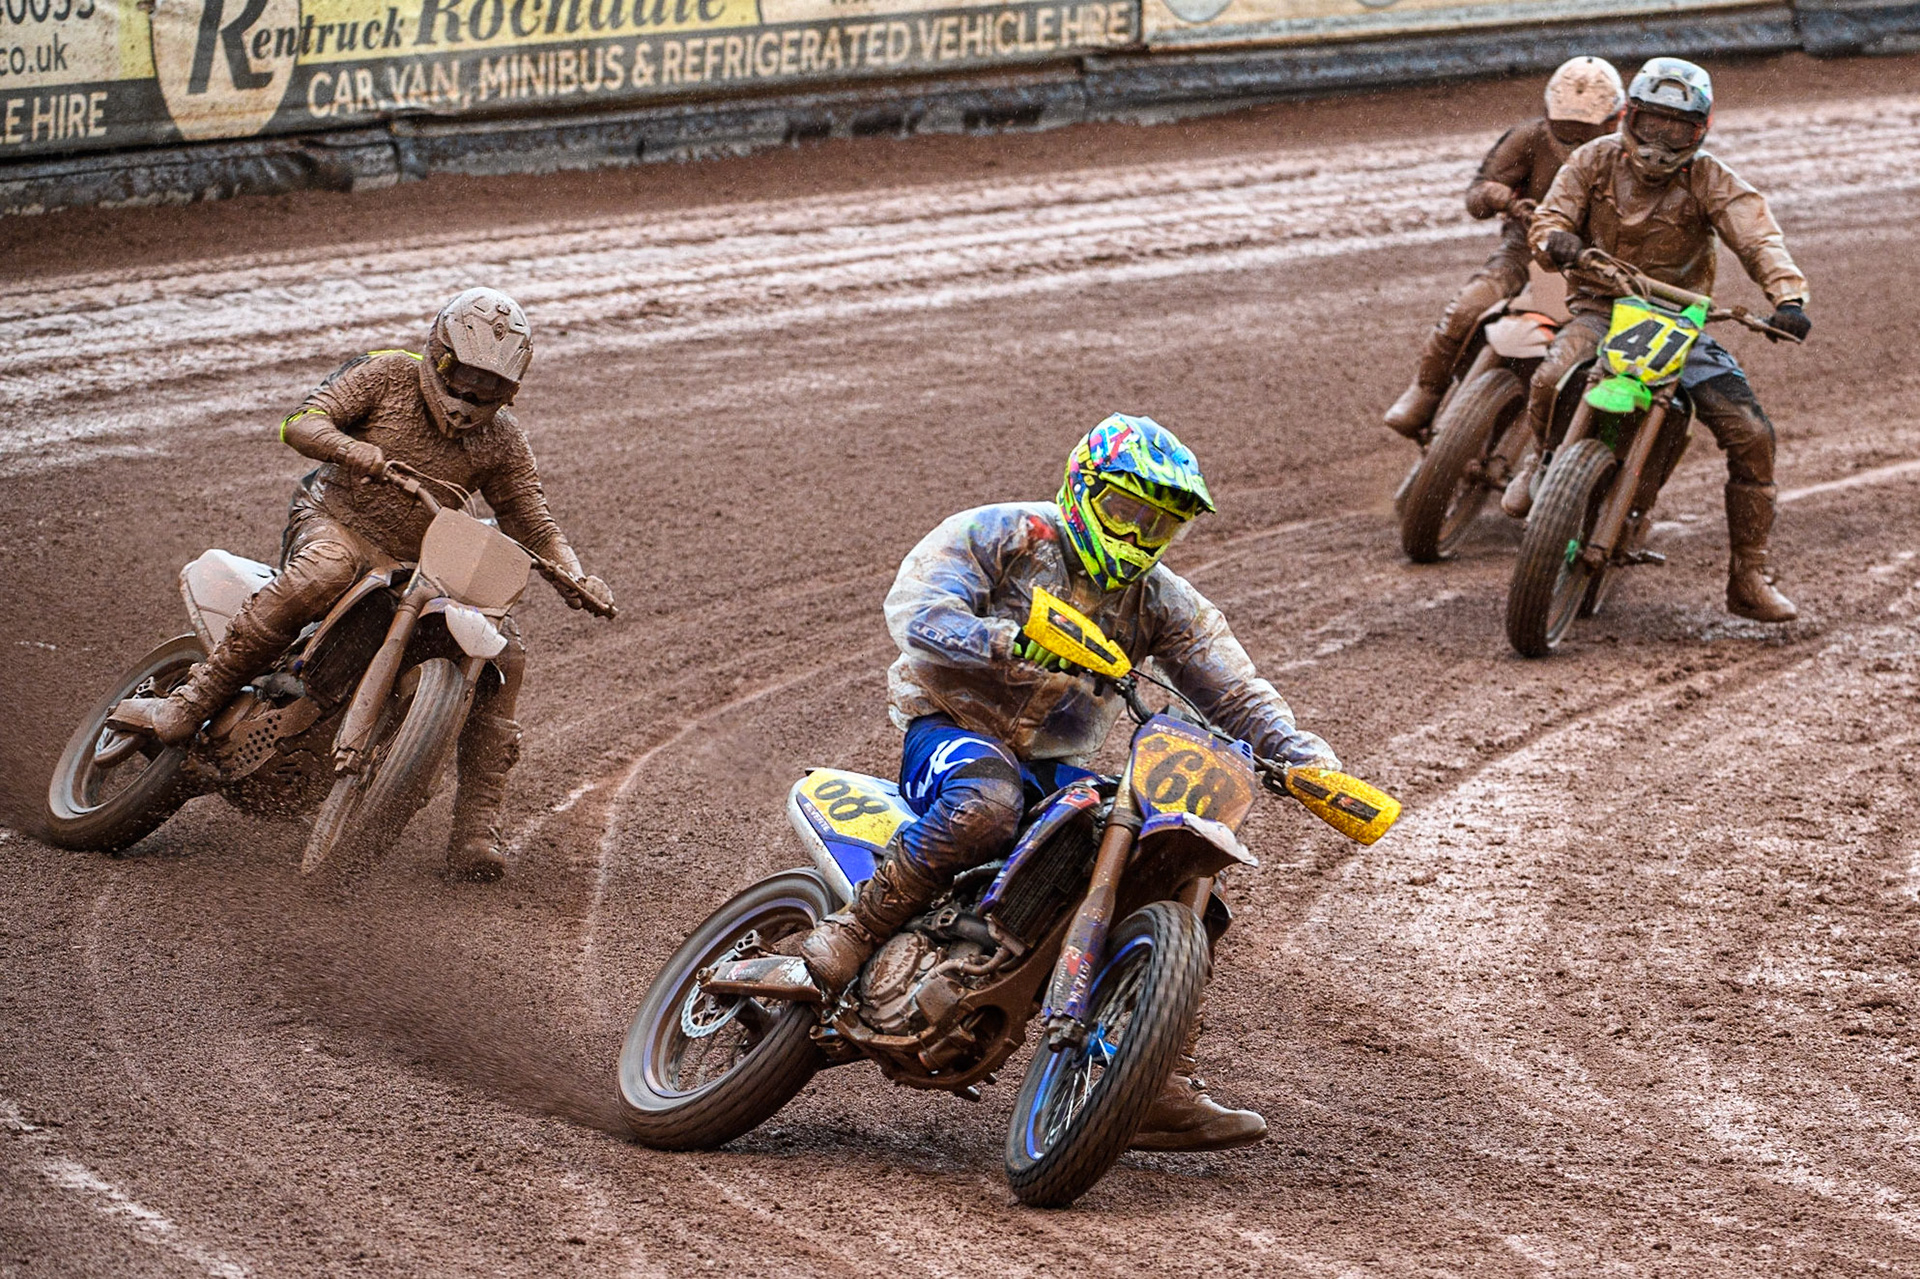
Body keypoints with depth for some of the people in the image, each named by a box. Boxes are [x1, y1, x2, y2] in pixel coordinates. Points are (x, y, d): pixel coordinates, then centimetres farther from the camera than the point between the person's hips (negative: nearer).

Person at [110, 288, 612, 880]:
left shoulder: (502, 439, 4)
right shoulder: (390, 376, -7)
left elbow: (532, 523, 8)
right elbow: (302, 424, -18)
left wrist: (575, 576, -13)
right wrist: (371, 458, -37)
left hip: (423, 564, 5)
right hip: (337, 518, -5)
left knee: (504, 654, -14)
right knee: (324, 570, -41)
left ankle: (473, 831, -12)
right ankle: (187, 706, -39)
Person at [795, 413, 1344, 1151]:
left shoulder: (1159, 601, 11)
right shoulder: (1000, 536, -4)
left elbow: (1236, 693, 7)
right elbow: (915, 607, -18)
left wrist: (1307, 760, -11)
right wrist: (1008, 641, -36)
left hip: (1057, 767, 6)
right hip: (952, 728, -6)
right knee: (986, 803, -43)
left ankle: (1161, 1091, -9)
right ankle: (854, 931, -29)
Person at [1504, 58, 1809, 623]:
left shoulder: (1708, 180, -6)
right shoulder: (1595, 162, 1)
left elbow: (1758, 237, -18)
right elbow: (1550, 217, 0)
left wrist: (1788, 297, -37)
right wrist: (1556, 240, -27)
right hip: (1600, 310, 0)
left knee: (1752, 436, -13)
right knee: (1551, 381, -35)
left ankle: (1748, 580, 0)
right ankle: (1547, 461, 3)